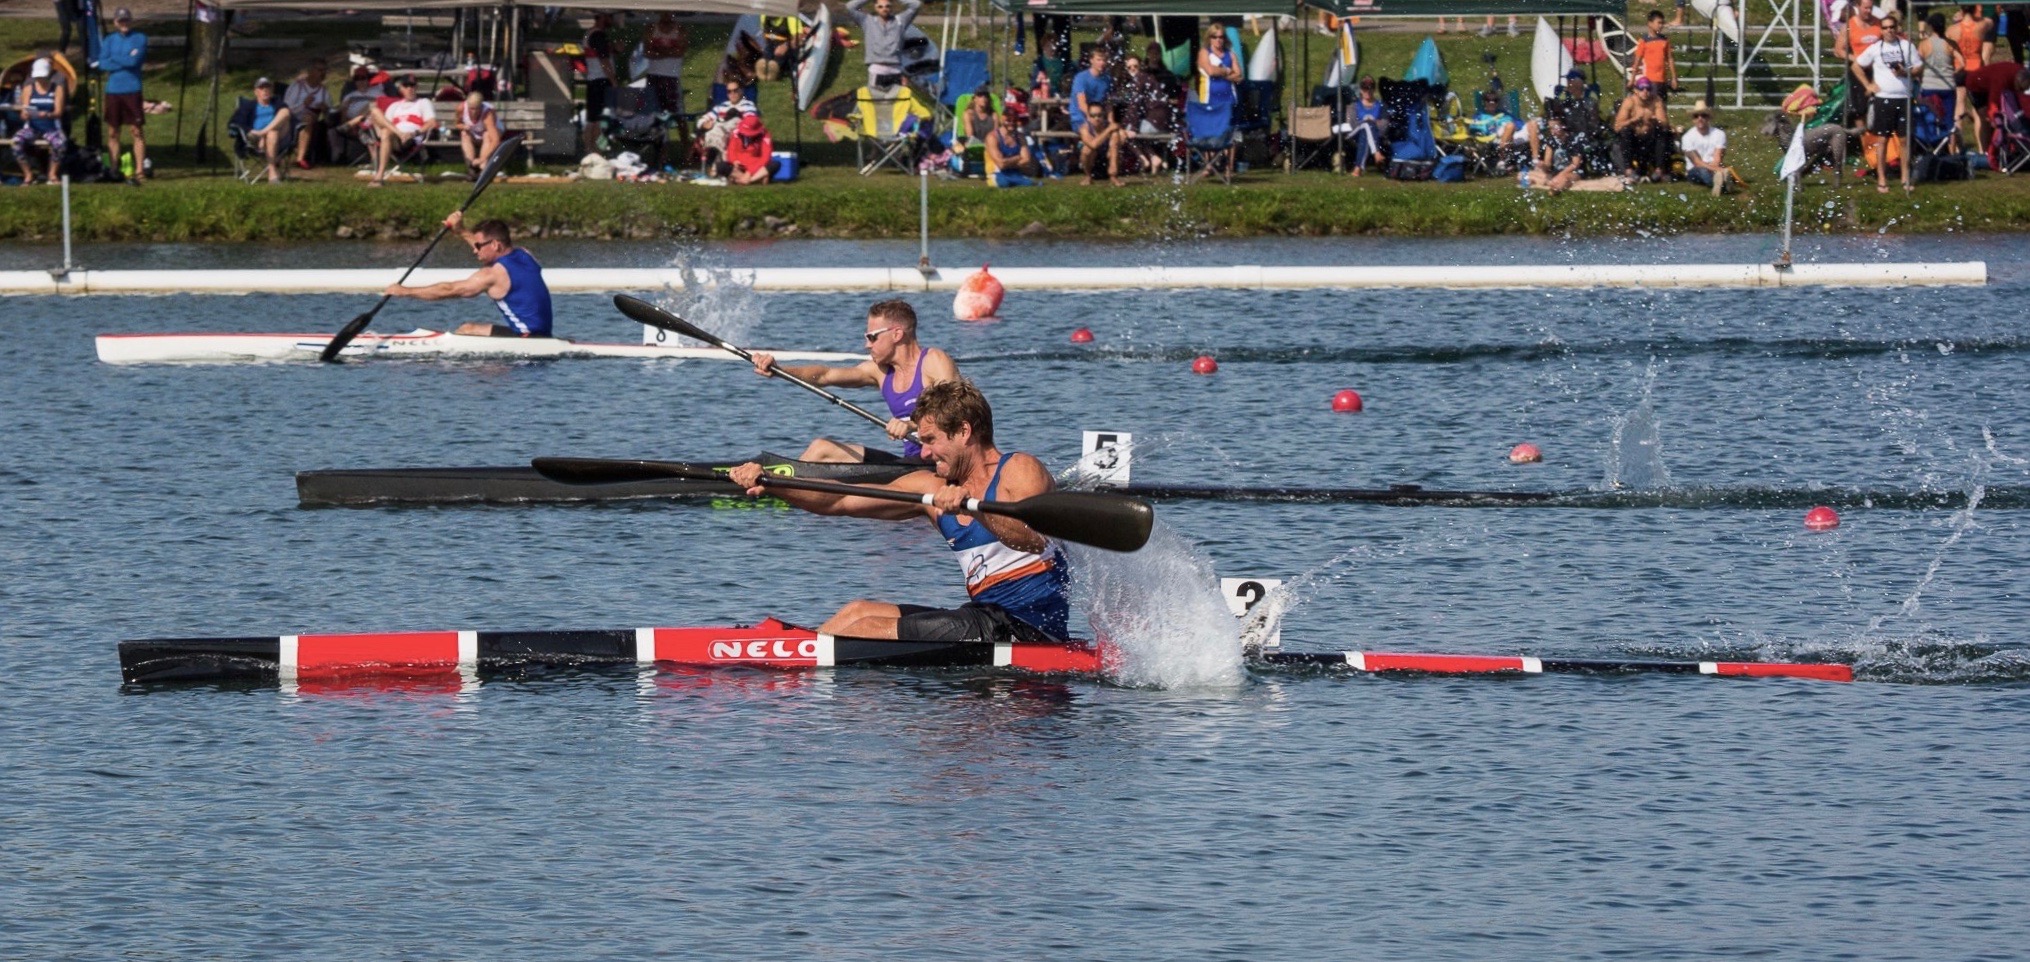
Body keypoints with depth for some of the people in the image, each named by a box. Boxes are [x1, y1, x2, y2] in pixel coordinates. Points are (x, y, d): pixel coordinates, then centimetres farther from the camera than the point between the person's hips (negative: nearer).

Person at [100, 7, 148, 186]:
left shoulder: (140, 39, 1)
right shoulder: (109, 40, 10)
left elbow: (135, 60, -14)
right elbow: (102, 63, -4)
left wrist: (114, 59, -3)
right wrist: (126, 61, -9)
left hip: (132, 90, -4)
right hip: (112, 91, 4)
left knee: (137, 131, -6)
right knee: (112, 133, 6)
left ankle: (139, 171, -8)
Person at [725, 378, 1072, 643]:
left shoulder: (1019, 470, -8)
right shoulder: (932, 488, 13)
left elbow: (1036, 540, -28)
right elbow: (838, 501, 9)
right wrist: (766, 483, -3)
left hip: (1030, 625, -8)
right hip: (989, 617, 8)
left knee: (870, 629, -12)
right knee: (859, 612, 9)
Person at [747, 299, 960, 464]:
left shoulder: (935, 361, -10)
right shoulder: (879, 370, 12)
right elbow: (824, 375, 6)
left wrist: (913, 424, -43)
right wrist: (777, 371, -8)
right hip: (910, 460, 8)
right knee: (822, 449, 11)